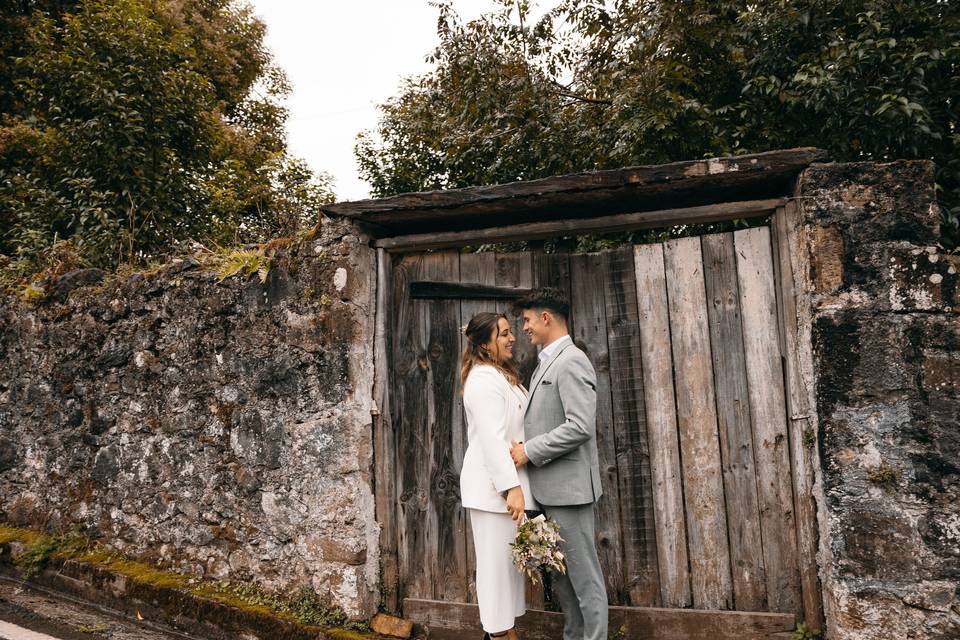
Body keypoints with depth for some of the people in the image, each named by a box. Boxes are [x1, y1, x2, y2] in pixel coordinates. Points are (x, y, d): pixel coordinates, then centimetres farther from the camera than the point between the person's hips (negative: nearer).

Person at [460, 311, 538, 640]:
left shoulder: (501, 375, 17)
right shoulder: (484, 379, -16)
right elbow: (491, 439, -23)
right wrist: (512, 487, -26)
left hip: (504, 481, 10)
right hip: (494, 485, -10)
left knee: (507, 558, 16)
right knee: (497, 560, -1)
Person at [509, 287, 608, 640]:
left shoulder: (571, 362, -15)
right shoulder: (547, 363, 15)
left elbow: (580, 426, -24)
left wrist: (529, 451, -17)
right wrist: (525, 446, 5)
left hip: (567, 486, -10)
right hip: (549, 487, 10)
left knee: (583, 574, 2)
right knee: (560, 572, 18)